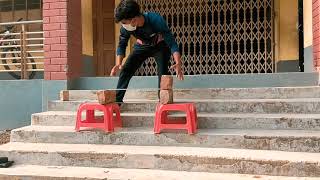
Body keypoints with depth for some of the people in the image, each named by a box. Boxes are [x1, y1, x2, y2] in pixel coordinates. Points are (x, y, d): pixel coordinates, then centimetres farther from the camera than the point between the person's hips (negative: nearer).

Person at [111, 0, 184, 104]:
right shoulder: (125, 28, -27)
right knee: (125, 70, -8)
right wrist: (118, 64, -25)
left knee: (163, 72, -24)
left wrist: (178, 63, -47)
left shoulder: (156, 20, -38)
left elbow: (171, 42, -35)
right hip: (142, 46, 3)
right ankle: (116, 100, 2)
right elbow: (122, 45, -9)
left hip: (161, 46, -3)